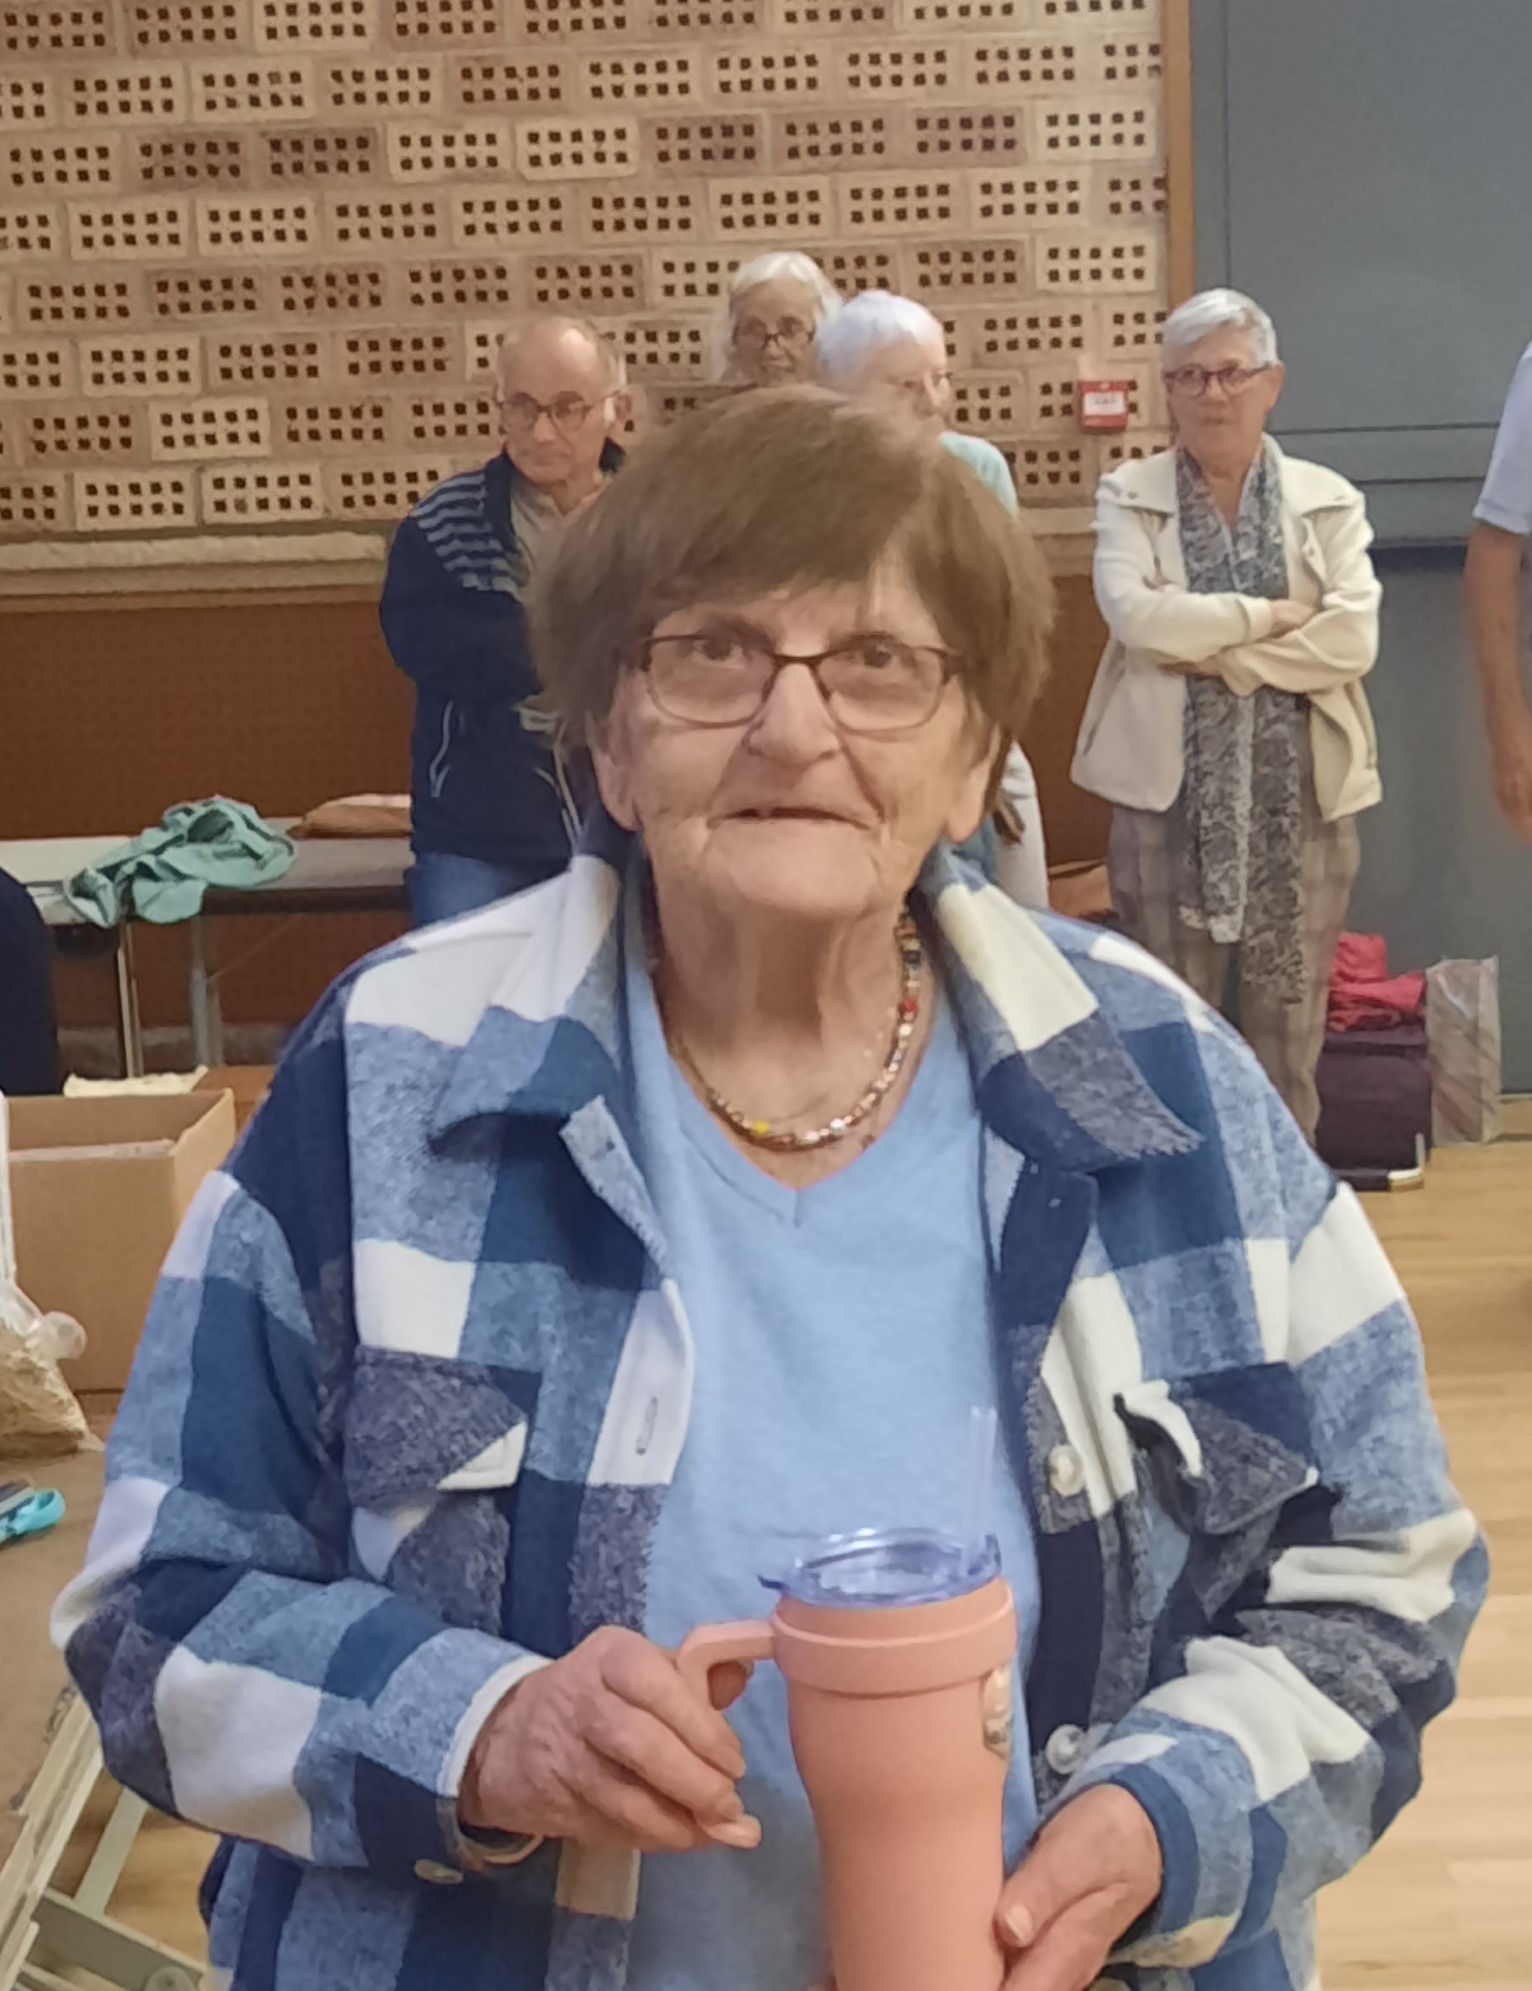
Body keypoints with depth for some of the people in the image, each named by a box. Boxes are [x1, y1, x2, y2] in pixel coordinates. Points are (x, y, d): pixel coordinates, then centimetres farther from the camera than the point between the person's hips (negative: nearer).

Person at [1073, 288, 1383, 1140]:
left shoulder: (1328, 499, 5)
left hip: (1301, 796, 1)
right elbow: (1137, 616, -15)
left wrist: (1215, 655, -12)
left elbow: (1353, 642, -8)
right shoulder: (1129, 496, 3)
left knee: (1289, 1023, 8)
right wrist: (1270, 616, -10)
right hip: (1168, 793, -1)